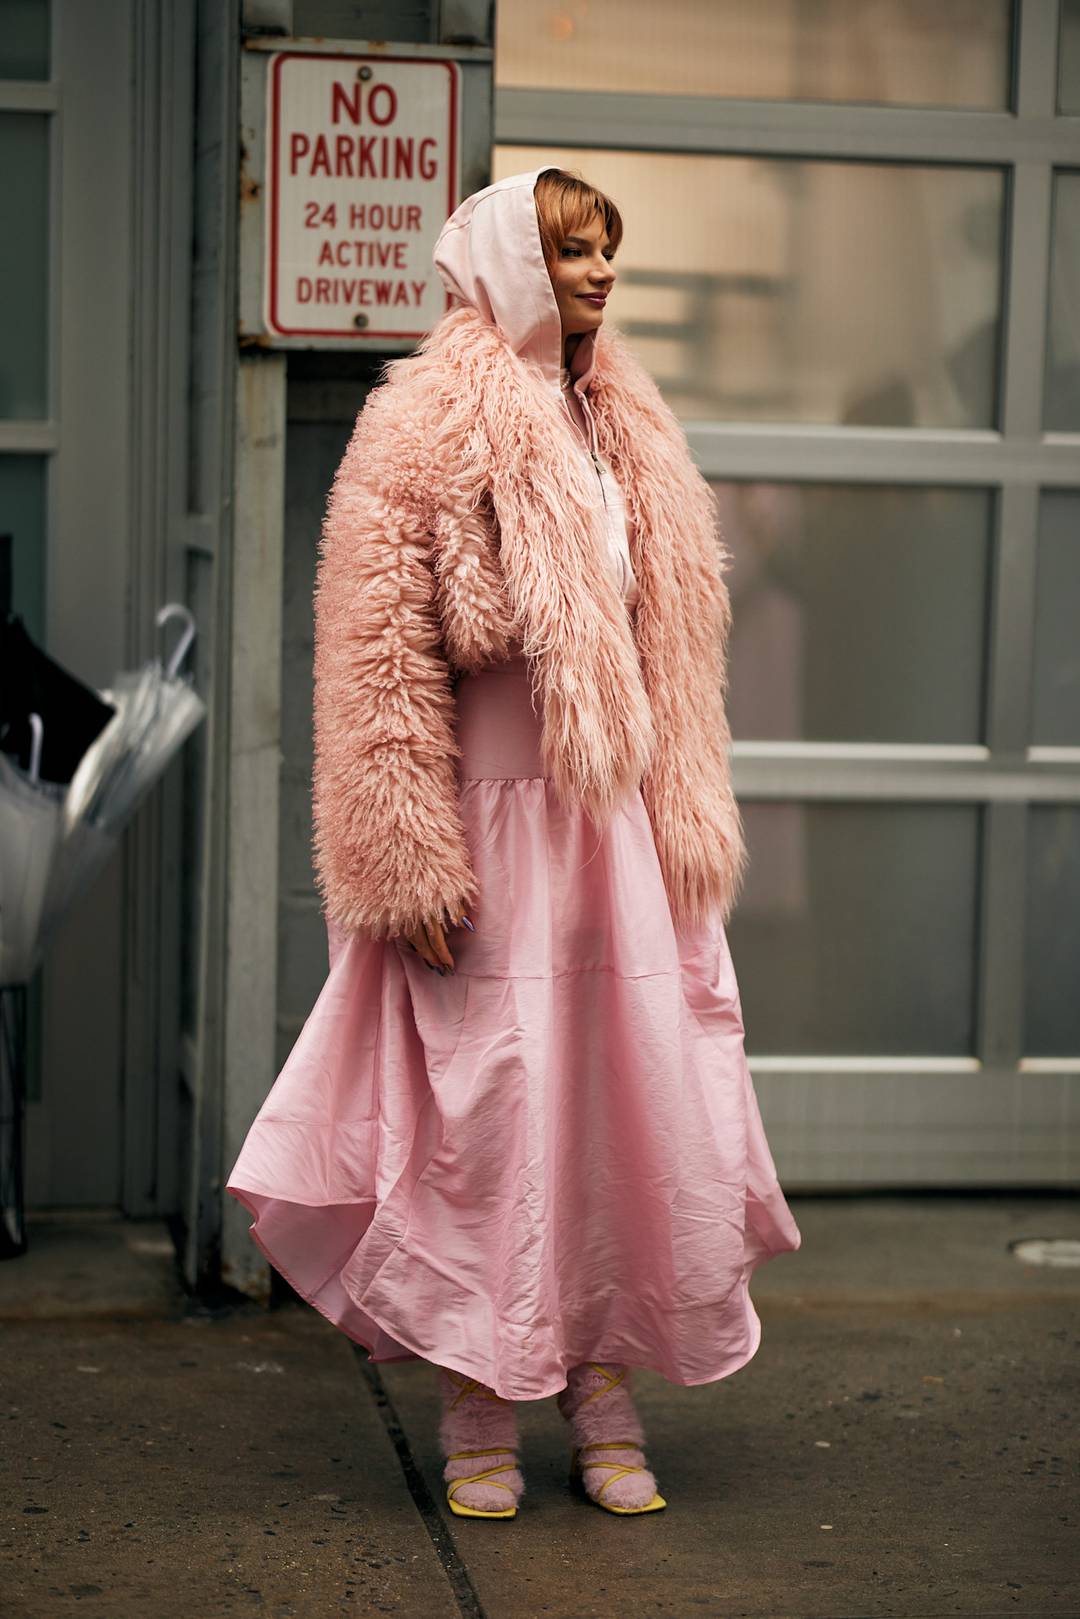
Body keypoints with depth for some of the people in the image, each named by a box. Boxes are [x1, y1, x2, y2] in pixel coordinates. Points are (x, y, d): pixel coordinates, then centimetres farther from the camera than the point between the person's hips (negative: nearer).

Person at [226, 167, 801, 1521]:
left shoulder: (628, 433, 14)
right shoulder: (426, 430, -7)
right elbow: (380, 661, -11)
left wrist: (690, 833, 12)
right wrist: (412, 859, -15)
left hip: (614, 827, 6)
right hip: (487, 824, -6)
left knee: (640, 1100, 5)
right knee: (481, 1111, -1)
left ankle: (604, 1397, 19)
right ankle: (478, 1420, 13)